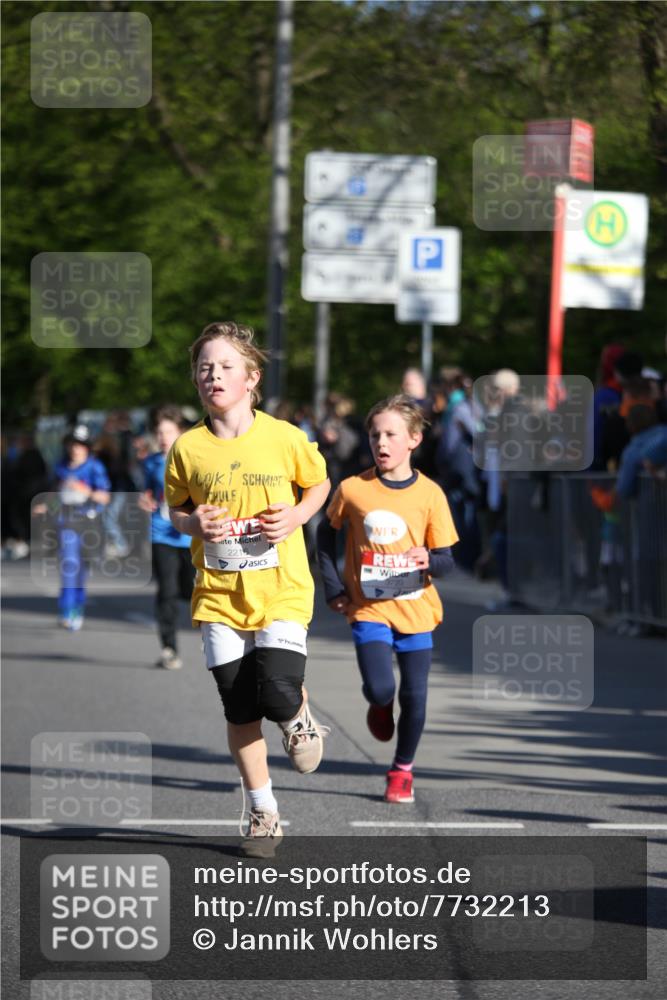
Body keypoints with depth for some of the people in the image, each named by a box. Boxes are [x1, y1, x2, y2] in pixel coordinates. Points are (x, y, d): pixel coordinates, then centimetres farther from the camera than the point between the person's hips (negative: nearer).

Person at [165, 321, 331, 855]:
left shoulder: (284, 438, -6)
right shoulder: (187, 448, -1)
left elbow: (319, 483, 10)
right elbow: (175, 510, 12)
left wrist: (295, 516, -9)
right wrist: (194, 523, -10)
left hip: (282, 589, -2)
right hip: (219, 595, 2)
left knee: (277, 693, -18)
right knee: (240, 708, 5)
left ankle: (301, 716, 20)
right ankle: (264, 815, 17)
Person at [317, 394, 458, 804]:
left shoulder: (429, 493, -5)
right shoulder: (353, 489, -5)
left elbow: (446, 559, -1)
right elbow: (327, 532, 12)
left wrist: (430, 561, -24)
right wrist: (333, 585, 5)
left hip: (416, 609, 1)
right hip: (369, 608, -1)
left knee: (414, 696, 3)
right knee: (380, 689, -16)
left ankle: (403, 769, 24)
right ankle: (381, 706, 22)